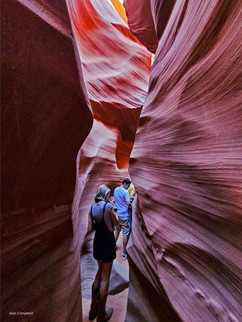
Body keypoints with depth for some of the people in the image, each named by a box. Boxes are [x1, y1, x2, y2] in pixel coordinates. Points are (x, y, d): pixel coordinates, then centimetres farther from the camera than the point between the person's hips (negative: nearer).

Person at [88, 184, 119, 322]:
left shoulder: (92, 208, -1)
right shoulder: (108, 206, -18)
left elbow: (90, 229, -1)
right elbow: (116, 222, -4)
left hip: (97, 241, 6)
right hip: (108, 241, -6)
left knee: (101, 270, 26)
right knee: (105, 277, 9)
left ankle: (93, 310, 35)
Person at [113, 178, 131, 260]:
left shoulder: (115, 190, 6)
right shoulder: (125, 191, -17)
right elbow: (128, 203, -20)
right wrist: (132, 204, 1)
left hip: (116, 213, 8)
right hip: (124, 215, -7)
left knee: (117, 230, 26)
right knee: (126, 233, 2)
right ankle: (124, 253, 8)